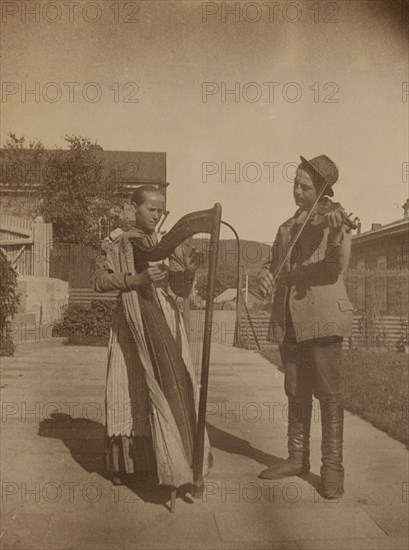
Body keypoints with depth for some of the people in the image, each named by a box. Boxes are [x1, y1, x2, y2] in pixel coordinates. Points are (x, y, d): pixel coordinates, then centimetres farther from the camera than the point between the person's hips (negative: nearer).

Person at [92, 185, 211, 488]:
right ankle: (125, 463, 14)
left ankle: (175, 460, 5)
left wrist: (189, 270, -12)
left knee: (174, 385, -5)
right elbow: (100, 281, -5)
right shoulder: (117, 242, 4)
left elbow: (182, 291, 9)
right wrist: (137, 278, -17)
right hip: (132, 321, -3)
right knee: (131, 390, 0)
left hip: (165, 321, 3)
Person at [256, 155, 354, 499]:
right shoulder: (287, 227, 17)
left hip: (321, 317, -6)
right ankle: (298, 459, 23)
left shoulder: (335, 220, -1)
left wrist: (336, 235, -36)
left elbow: (338, 266, -16)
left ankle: (333, 467, 4)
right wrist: (264, 275, -5)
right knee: (296, 393, 12)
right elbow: (274, 264, 19)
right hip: (288, 322, 6)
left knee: (328, 392, -4)